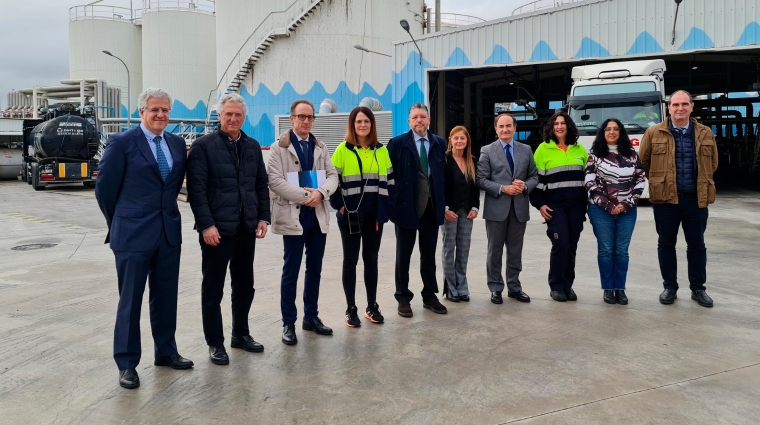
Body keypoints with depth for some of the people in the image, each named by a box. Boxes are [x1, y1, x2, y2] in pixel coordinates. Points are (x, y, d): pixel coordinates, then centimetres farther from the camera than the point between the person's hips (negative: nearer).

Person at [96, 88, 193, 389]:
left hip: (169, 232, 5)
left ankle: (165, 351, 29)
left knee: (166, 296, 14)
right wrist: (119, 222, 8)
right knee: (130, 300, 4)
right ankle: (127, 363, 16)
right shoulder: (121, 142, -8)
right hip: (133, 234, -5)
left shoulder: (178, 143, 7)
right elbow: (105, 188, -2)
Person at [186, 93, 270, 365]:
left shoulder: (253, 146, 11)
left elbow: (261, 184, 13)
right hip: (217, 228, -5)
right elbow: (196, 188, -12)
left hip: (246, 227, 6)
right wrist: (206, 224, -18)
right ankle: (215, 343, 16)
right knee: (213, 288, 5)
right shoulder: (203, 146, -6)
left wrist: (263, 217, 5)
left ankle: (241, 334, 29)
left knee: (244, 285, 14)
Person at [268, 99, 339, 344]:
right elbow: (275, 181, -13)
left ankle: (311, 317, 25)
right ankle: (288, 323, 12)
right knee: (291, 271, 1)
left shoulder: (320, 147, 12)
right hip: (293, 216, -5)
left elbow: (332, 175, 4)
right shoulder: (279, 147, -3)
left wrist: (320, 192, -16)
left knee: (315, 269, 12)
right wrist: (304, 196, -18)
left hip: (319, 215, 5)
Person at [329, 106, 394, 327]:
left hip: (375, 215, 3)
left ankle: (372, 306, 22)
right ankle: (351, 309, 13)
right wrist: (339, 205, -9)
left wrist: (387, 206, 2)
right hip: (350, 215, -3)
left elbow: (389, 181, 9)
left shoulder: (381, 151, 6)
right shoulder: (343, 150, -5)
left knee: (371, 259, 11)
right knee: (350, 260, 4)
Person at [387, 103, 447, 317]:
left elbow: (443, 173, 9)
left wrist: (443, 202, 5)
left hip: (431, 206, 3)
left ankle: (430, 296, 25)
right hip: (407, 206, -3)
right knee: (403, 255, 7)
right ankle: (403, 298, 18)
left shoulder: (439, 143, 6)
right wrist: (393, 203, -9)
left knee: (429, 254, 13)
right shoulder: (398, 143, -5)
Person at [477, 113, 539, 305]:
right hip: (496, 208, -2)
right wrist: (502, 188, -16)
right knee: (495, 250, 6)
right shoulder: (487, 151, 0)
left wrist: (525, 186, -12)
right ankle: (495, 288, 17)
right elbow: (482, 179, -5)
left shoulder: (526, 150, 9)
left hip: (519, 208, 3)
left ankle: (514, 287, 23)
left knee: (515, 251, 11)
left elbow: (534, 176, 9)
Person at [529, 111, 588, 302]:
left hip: (577, 205, 4)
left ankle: (568, 285, 16)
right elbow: (535, 178, -1)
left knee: (572, 246, 6)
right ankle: (556, 286, 3)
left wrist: (587, 201, 9)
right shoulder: (543, 149, 0)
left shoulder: (579, 149, 11)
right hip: (555, 206, -4)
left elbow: (587, 175, 16)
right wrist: (539, 204, -7)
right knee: (560, 244, -10)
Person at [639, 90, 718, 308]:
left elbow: (712, 163, 17)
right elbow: (643, 161, 6)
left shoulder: (705, 134, 5)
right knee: (666, 243, 6)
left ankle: (698, 288, 21)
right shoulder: (654, 133, -2)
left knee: (697, 244, 9)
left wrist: (702, 182, 15)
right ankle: (669, 287, 18)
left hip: (696, 198, 2)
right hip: (665, 197, -1)